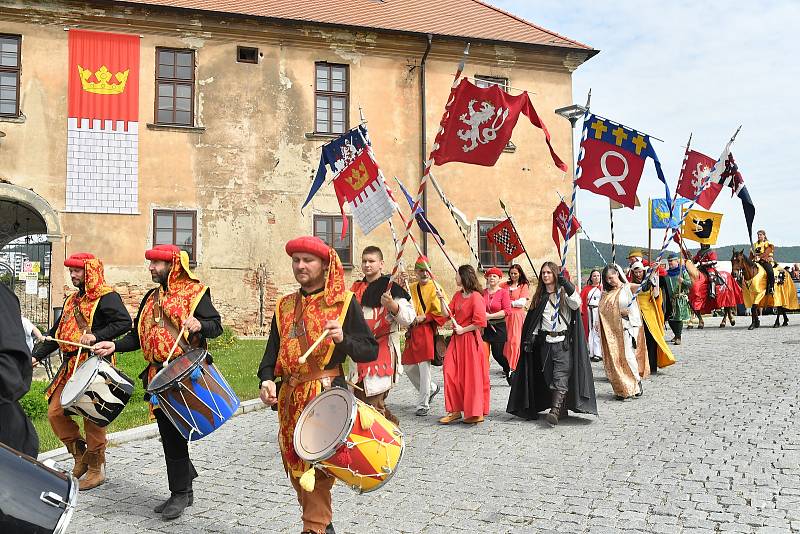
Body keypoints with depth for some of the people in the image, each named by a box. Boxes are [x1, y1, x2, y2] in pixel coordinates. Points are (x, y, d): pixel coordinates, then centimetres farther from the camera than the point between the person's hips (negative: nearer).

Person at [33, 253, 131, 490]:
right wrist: (36, 356, 13)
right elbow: (56, 334, 22)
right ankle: (81, 455, 24)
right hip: (71, 366, 9)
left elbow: (124, 322, -22)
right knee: (55, 413, 6)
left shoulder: (106, 297, -8)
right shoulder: (72, 300, 19)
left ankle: (96, 468, 13)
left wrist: (96, 336, -27)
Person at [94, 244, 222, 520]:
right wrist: (114, 346, 5)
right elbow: (138, 335, 21)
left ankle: (180, 494, 9)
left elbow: (216, 326, -7)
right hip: (158, 374, 7)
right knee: (167, 433, 12)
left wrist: (199, 325, -27)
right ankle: (185, 488, 29)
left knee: (174, 433, -5)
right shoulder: (151, 298, 19)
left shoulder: (195, 292, -3)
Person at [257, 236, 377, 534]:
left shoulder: (344, 303, -2)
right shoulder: (284, 306, 13)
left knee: (318, 466, -8)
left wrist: (343, 339, -22)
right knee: (295, 466, 12)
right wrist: (267, 379, -5)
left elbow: (371, 351, -4)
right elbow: (272, 351, 13)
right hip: (291, 399, 6)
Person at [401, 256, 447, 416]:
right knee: (408, 367, 12)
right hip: (412, 332, 7)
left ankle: (423, 405, 5)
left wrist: (423, 317, -15)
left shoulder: (434, 288, -4)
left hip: (427, 331, -7)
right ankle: (431, 388, 33)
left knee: (424, 367, -6)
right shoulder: (410, 288, 15)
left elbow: (442, 312, -9)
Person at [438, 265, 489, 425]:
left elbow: (480, 322, -18)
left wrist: (463, 329, -13)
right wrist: (442, 300, -5)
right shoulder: (457, 295, 12)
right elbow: (448, 314, 7)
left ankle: (476, 413, 10)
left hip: (470, 339, -8)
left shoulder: (476, 297, -13)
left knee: (472, 376, -1)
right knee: (451, 373, 2)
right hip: (457, 339, 8)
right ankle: (455, 410, 11)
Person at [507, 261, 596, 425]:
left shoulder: (563, 293, 3)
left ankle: (555, 411, -24)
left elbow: (576, 304, -17)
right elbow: (533, 320, 15)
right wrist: (531, 338, 4)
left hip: (563, 343, -4)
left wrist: (567, 285, -23)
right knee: (549, 378, 4)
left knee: (560, 377, -15)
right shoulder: (539, 297, 14)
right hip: (545, 342, 5)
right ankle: (562, 409, 14)